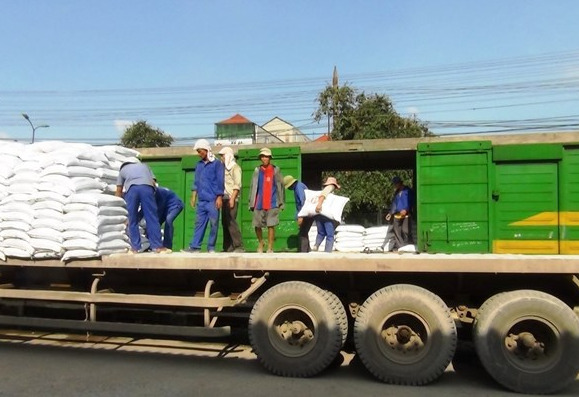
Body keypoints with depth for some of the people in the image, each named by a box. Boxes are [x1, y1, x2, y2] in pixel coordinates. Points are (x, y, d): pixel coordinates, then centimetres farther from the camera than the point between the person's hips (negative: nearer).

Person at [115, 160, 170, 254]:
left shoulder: (123, 169, 37)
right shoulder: (144, 165, 40)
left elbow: (118, 191, 33)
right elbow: (153, 182, 27)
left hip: (131, 189, 0)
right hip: (146, 187, 0)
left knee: (133, 220, 8)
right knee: (152, 218, 0)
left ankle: (135, 247, 8)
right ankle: (157, 247, -2)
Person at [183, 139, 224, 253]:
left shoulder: (217, 163, -2)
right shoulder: (199, 164, 14)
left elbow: (220, 181, -6)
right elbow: (196, 181, 19)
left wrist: (219, 197, -11)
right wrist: (193, 196, 13)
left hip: (213, 200, -5)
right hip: (201, 200, 5)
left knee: (213, 224, -1)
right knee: (199, 223, 4)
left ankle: (211, 247, 6)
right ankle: (195, 246, 5)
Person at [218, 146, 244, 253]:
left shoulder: (235, 167, -3)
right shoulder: (225, 168, 20)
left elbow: (237, 185, -11)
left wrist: (232, 199, -18)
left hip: (231, 199, -8)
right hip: (225, 199, 8)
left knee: (231, 222, -13)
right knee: (225, 223, 6)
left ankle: (239, 246, -11)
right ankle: (228, 247, 9)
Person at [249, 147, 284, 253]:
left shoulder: (276, 170, 4)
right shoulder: (257, 170, 8)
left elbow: (281, 186, 5)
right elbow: (252, 187, 7)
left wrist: (282, 202, 0)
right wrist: (251, 203, 2)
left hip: (272, 204, -2)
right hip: (259, 203, 2)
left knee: (271, 226, -5)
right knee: (257, 225, 7)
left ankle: (270, 248, 2)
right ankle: (260, 243, 31)